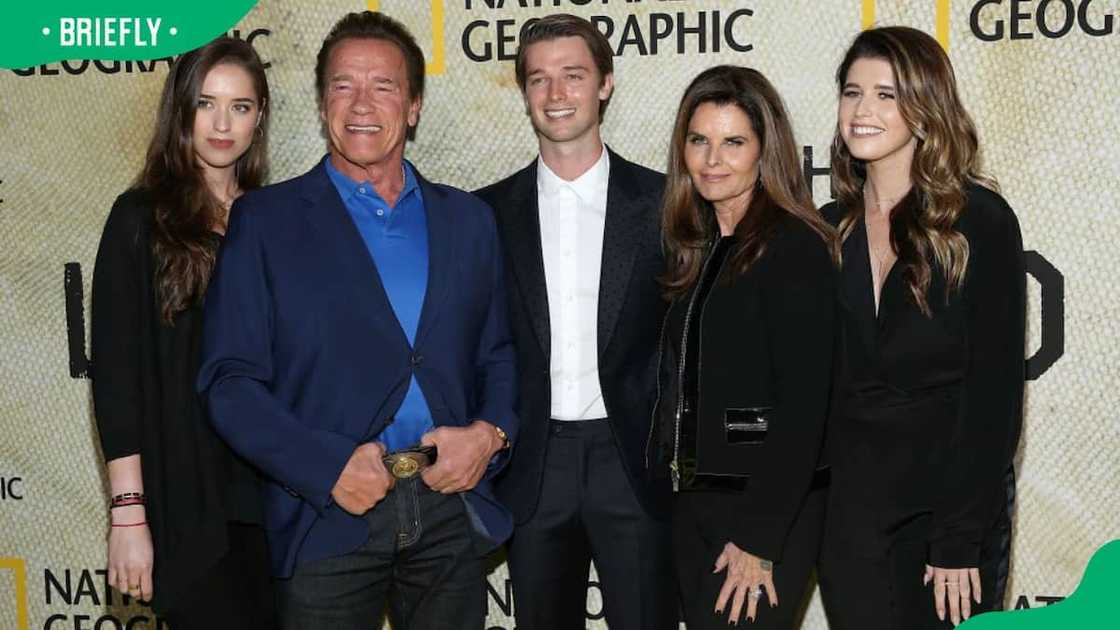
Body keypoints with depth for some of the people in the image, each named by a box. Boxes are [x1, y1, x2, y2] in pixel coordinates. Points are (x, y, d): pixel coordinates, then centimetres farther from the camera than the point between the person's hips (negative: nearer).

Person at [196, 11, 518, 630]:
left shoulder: (466, 218, 10)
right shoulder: (264, 219, 0)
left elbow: (498, 353, 14)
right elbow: (229, 380, -5)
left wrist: (490, 432, -5)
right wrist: (328, 467, -14)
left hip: (451, 506, 3)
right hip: (328, 517, -3)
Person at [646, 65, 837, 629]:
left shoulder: (796, 248, -12)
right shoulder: (696, 249, 11)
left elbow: (803, 404, -17)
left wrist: (760, 540, -18)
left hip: (769, 508, -7)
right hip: (691, 502, 7)